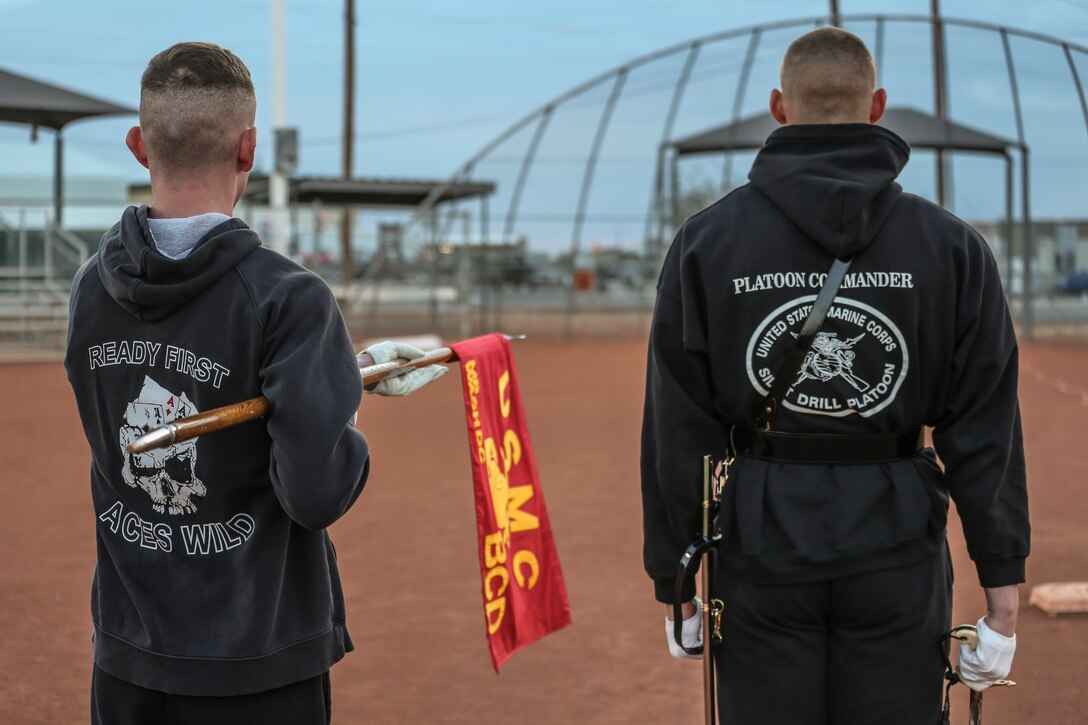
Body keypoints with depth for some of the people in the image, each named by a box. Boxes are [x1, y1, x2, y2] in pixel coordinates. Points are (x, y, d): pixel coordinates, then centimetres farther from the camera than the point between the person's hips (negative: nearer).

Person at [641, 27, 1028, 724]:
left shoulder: (705, 242, -2)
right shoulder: (953, 246, -2)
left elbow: (677, 429, -2)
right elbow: (985, 430, -4)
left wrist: (672, 577, 5)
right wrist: (1002, 584, 0)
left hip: (760, 542, 0)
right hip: (896, 545, 0)